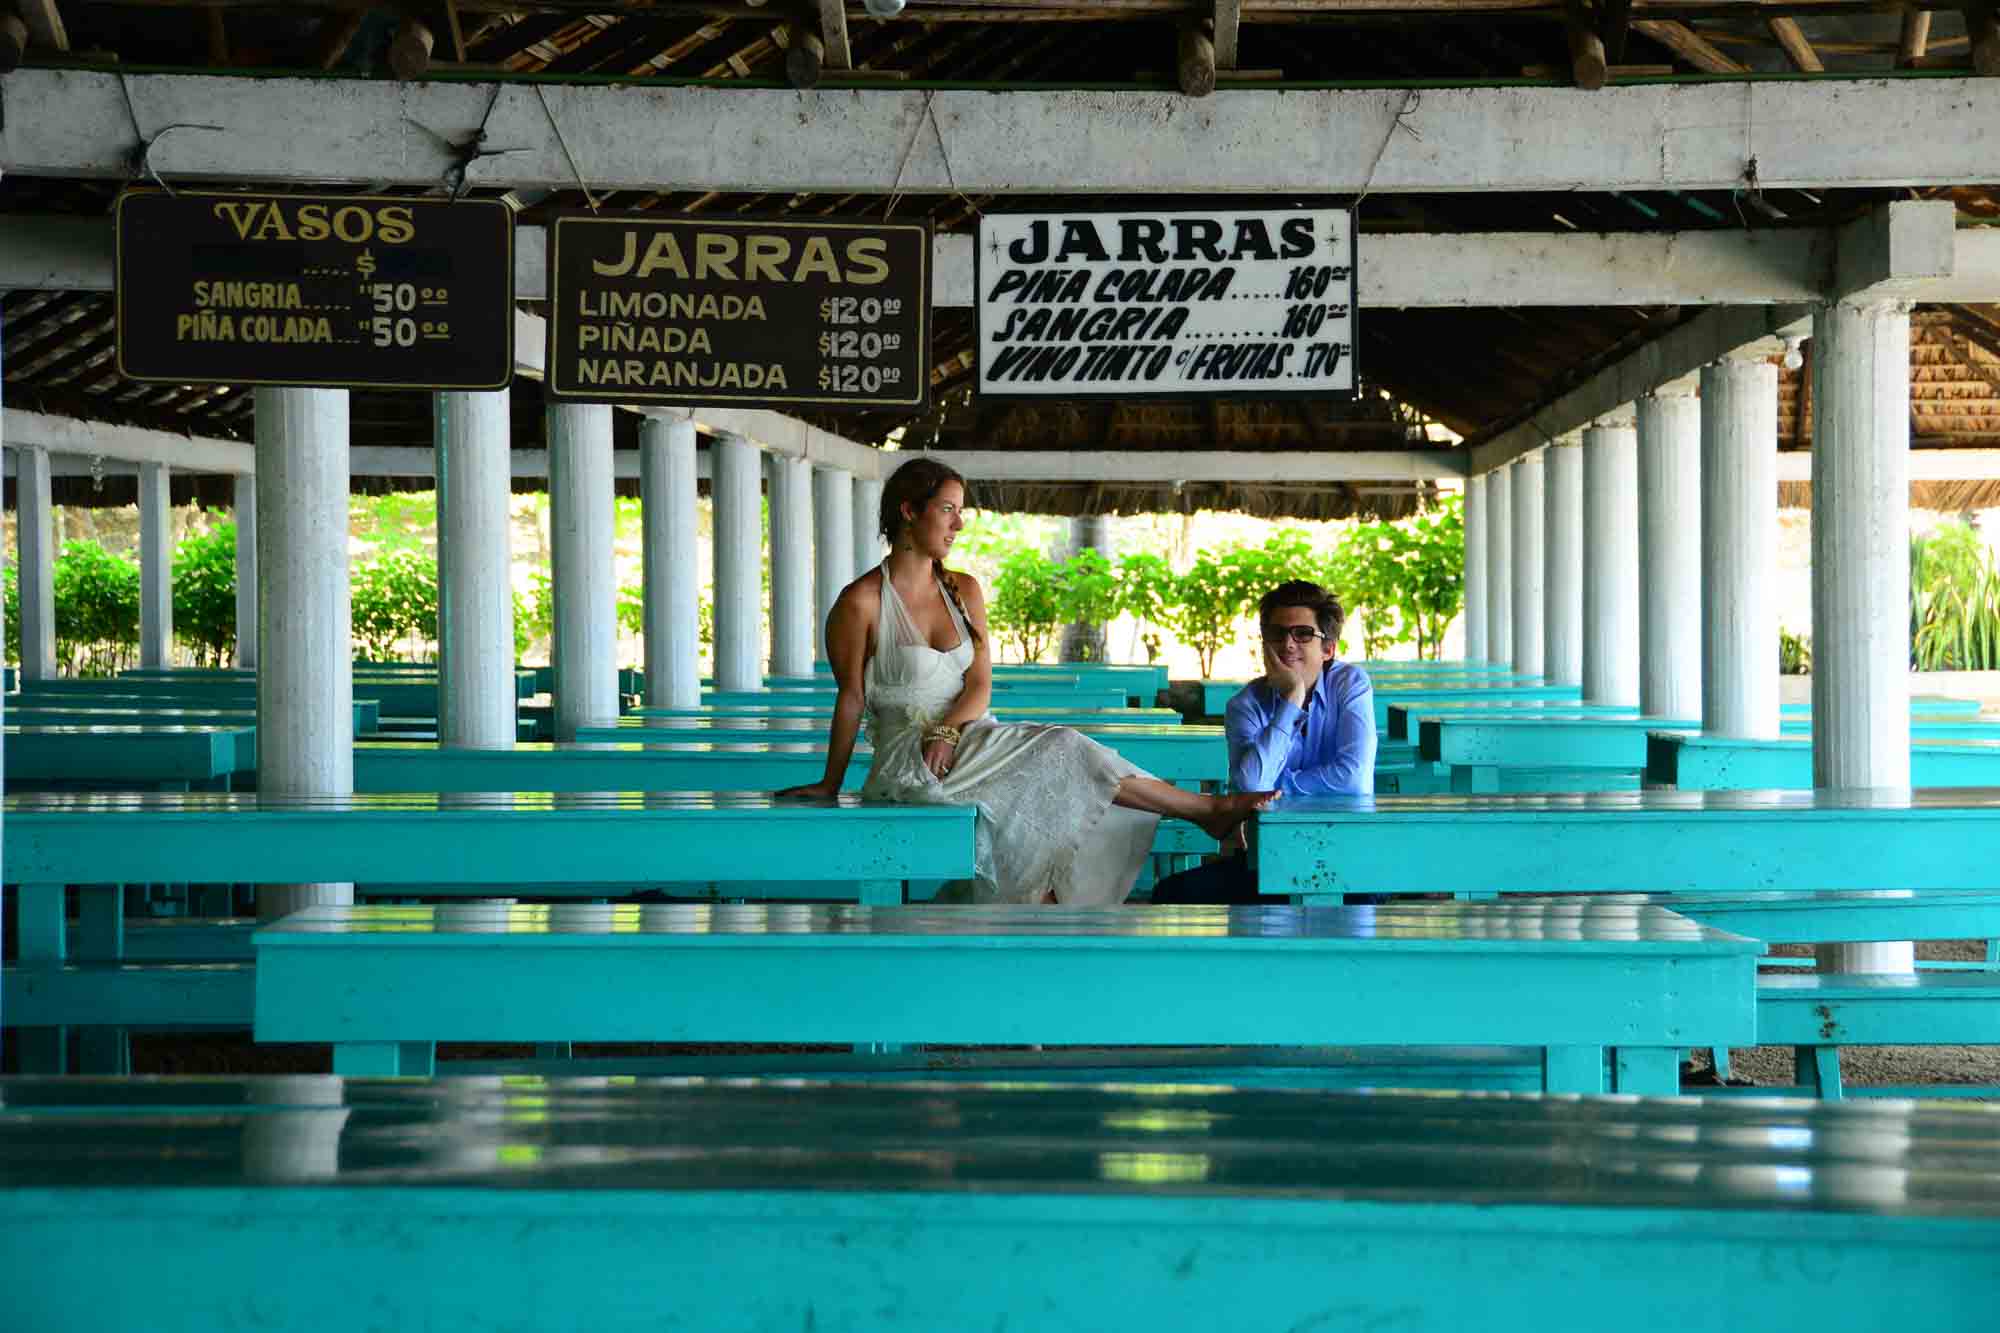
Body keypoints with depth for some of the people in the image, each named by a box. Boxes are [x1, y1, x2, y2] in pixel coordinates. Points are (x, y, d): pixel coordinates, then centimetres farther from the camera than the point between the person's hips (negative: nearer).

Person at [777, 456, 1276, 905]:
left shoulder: (964, 590, 12)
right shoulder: (862, 601, -6)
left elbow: (980, 685, 4)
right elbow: (852, 697, -3)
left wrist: (946, 732, -15)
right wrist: (830, 785, -1)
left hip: (969, 739, 6)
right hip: (905, 762, -6)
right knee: (1061, 751, -19)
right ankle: (1210, 809, -13)